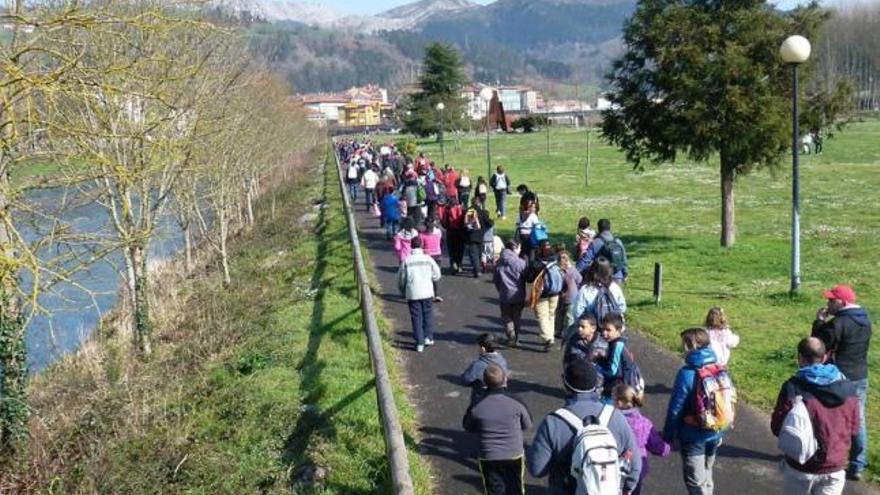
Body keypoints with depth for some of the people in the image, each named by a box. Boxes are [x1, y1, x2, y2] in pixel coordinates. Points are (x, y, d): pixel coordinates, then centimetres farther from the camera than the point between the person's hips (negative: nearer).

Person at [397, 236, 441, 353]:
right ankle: (428, 337, 16)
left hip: (412, 294, -1)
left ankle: (420, 343, 3)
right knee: (428, 314, 18)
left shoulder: (406, 261, -5)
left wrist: (403, 292, 17)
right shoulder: (428, 259, -2)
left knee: (416, 317, 4)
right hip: (427, 292, 1)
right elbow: (437, 275, 4)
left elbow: (401, 279, 0)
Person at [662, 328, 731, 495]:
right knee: (706, 477, 22)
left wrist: (667, 436, -7)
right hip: (714, 434, 7)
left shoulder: (687, 374, -21)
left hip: (693, 437, -6)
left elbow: (675, 409, -18)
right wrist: (721, 432, 17)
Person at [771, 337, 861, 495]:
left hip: (800, 468, -2)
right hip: (835, 469, 2)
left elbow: (777, 428, -10)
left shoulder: (793, 387, -16)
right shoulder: (848, 388, -3)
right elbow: (854, 430, 6)